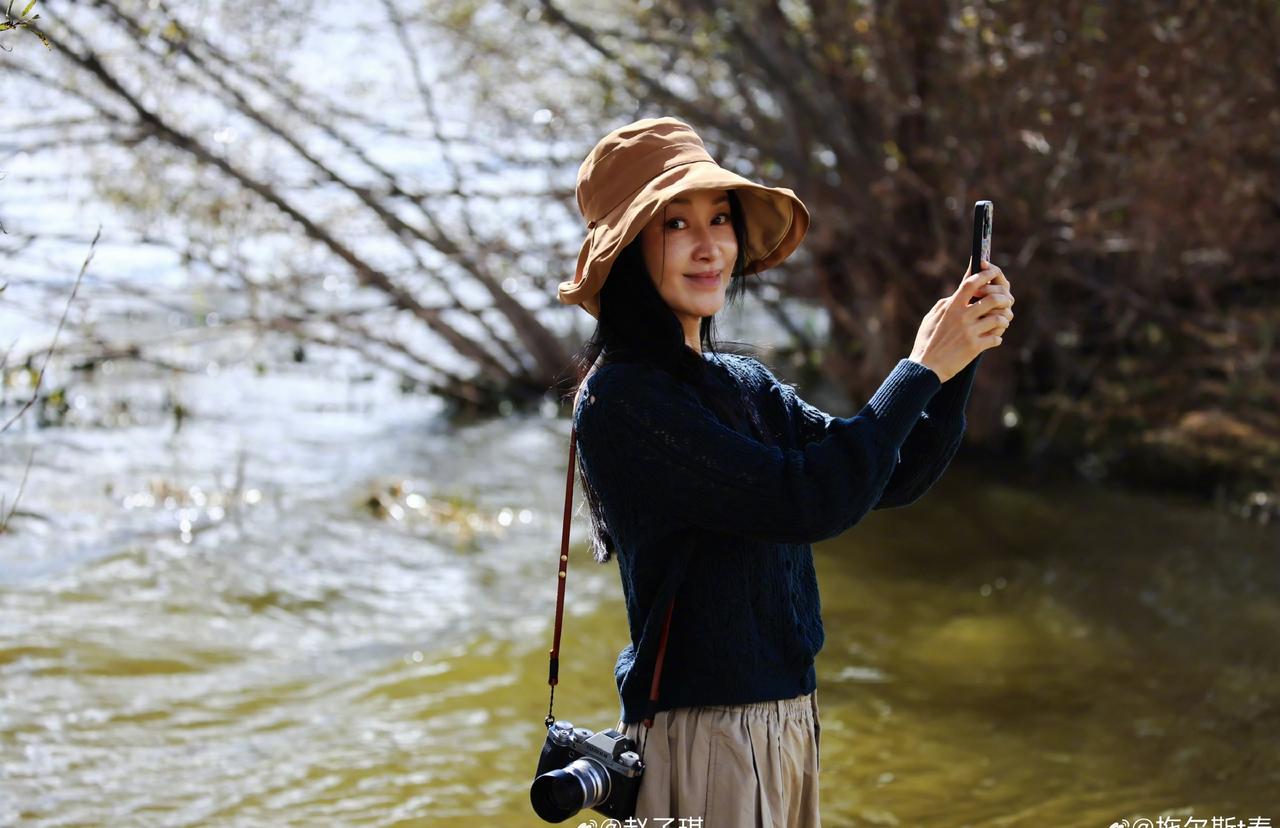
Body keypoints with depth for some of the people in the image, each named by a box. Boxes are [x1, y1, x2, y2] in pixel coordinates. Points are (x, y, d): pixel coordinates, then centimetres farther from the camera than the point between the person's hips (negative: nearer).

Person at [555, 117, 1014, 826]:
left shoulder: (745, 385, 10)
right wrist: (923, 368, -15)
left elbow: (895, 478, 9)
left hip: (787, 719, 8)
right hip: (700, 734, -8)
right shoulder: (622, 399, -17)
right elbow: (811, 501, -23)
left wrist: (963, 356, -5)